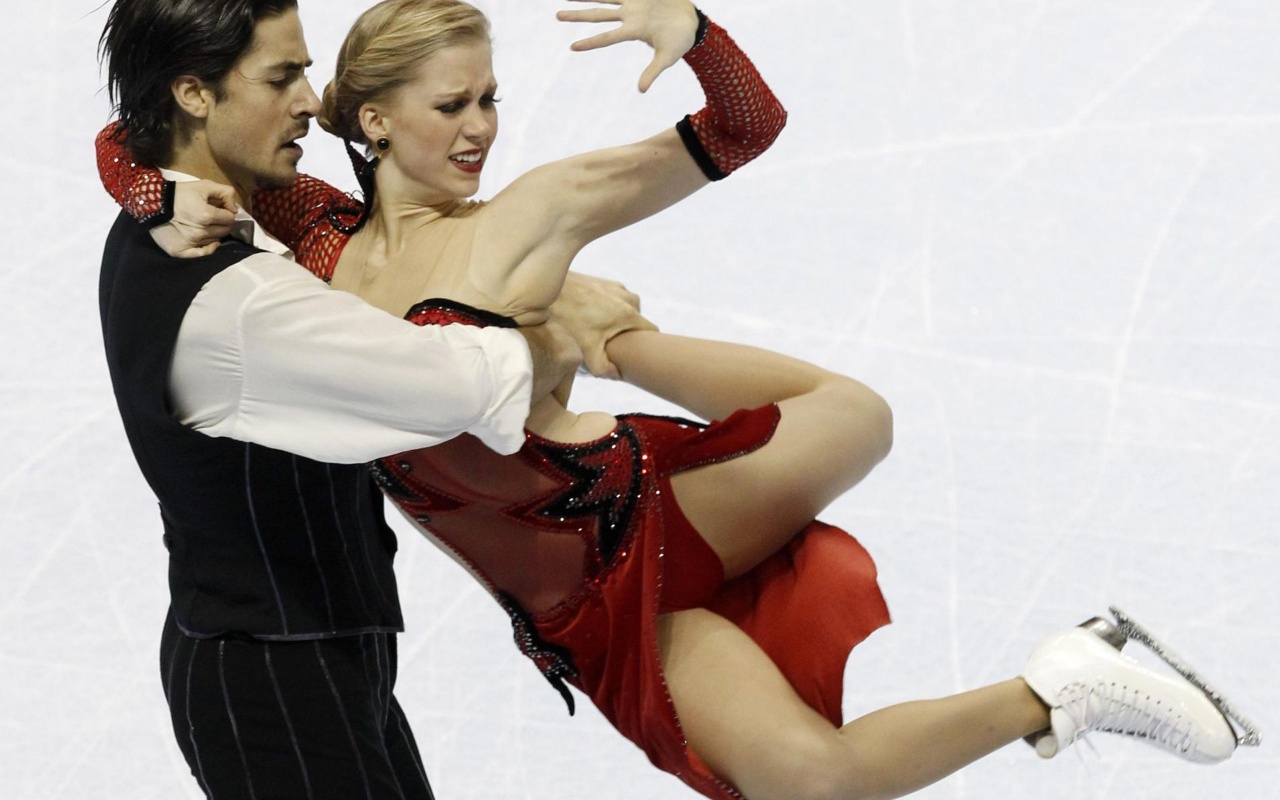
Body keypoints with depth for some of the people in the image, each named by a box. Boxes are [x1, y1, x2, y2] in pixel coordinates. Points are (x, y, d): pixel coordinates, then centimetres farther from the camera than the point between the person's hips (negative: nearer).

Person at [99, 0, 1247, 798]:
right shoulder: (321, 238, 5)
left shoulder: (528, 215, -3)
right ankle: (1051, 694, -1)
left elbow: (744, 130, -5)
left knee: (852, 420, -37)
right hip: (583, 611, 2)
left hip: (641, 522, -2)